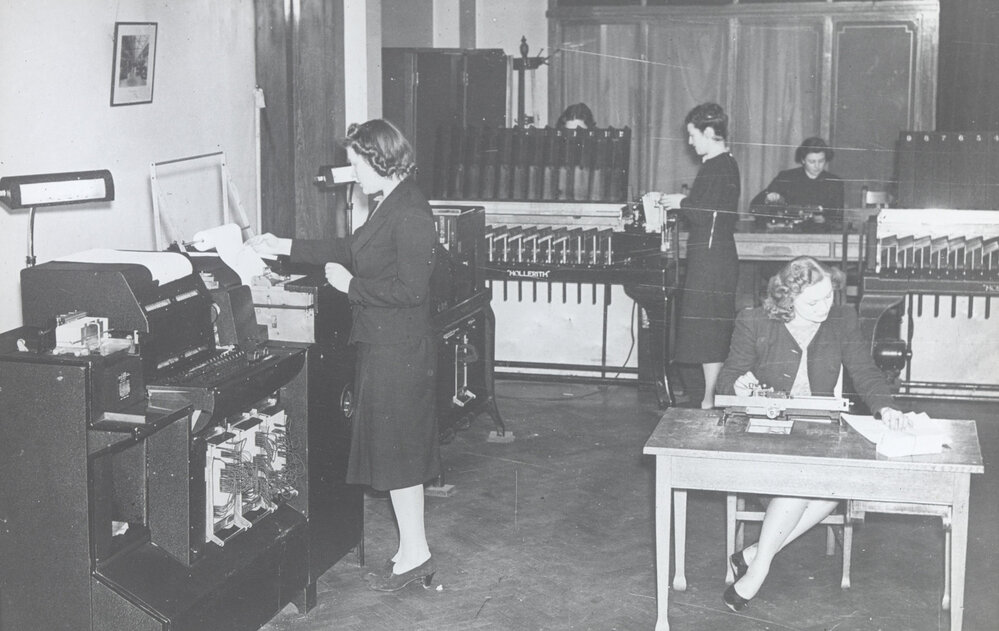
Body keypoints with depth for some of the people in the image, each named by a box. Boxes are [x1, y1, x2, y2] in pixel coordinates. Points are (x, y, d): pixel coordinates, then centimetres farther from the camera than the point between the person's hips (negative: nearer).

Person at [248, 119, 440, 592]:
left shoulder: (410, 214, -20)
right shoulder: (391, 205, 11)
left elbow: (409, 288, -24)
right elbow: (352, 249, 20)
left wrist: (350, 285, -14)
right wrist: (285, 248, 20)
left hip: (397, 351, -10)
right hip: (383, 345, 10)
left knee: (397, 450, -1)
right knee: (397, 448, 15)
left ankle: (414, 553, 11)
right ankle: (415, 552, 24)